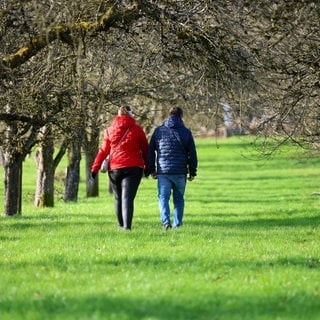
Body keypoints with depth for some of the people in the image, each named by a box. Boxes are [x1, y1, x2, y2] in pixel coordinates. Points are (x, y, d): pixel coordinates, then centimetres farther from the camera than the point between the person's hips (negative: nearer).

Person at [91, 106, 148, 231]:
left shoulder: (110, 130, 5)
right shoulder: (137, 130, 2)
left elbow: (103, 150, 4)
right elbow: (145, 150, 6)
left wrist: (95, 167, 6)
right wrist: (147, 167, 17)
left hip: (114, 168, 2)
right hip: (133, 167, -2)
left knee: (118, 198, 17)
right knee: (127, 197, -8)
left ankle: (121, 224, 27)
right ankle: (127, 225, -22)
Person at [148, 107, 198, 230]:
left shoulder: (158, 131, 6)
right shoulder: (186, 132, 4)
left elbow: (150, 152, 7)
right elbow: (192, 154, 4)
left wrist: (152, 170, 13)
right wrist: (192, 172, 12)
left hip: (163, 170, 0)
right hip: (180, 172, 0)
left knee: (163, 197, 1)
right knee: (179, 198, 12)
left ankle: (166, 221, -19)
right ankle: (177, 224, 9)